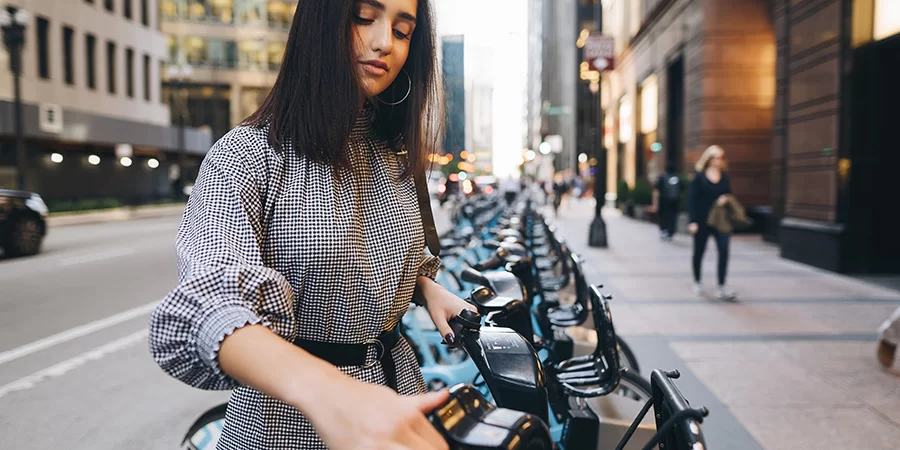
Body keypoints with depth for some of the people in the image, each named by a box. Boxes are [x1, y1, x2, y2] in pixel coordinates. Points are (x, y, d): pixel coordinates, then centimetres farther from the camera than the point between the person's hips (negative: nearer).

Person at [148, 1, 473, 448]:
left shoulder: (394, 156, 3)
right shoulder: (246, 155, -17)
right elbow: (209, 305, -31)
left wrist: (427, 286, -2)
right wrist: (324, 390, -49)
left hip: (395, 383, 6)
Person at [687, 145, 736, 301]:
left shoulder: (725, 178, 7)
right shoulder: (699, 177, -4)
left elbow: (729, 195, 16)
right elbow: (692, 199, -7)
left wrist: (726, 199, -10)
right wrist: (692, 221, -13)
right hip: (702, 221, -2)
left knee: (724, 251, -11)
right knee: (699, 251, 11)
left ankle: (721, 288, -9)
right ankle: (697, 282, 29)